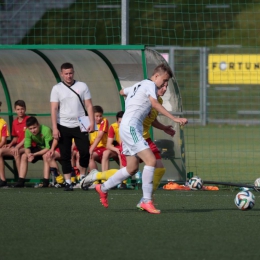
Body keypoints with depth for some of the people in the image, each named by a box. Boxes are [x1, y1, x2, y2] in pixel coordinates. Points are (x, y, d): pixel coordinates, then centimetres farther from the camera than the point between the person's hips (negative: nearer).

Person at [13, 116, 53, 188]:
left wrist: (34, 154, -37)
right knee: (24, 156, -11)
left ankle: (46, 182, -34)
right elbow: (27, 147, -14)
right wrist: (29, 154, -37)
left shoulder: (46, 130, -32)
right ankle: (21, 182, -10)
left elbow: (48, 148, -32)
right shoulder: (28, 131, -15)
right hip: (39, 147, 6)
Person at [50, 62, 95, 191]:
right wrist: (54, 128, -11)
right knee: (65, 155, 1)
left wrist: (91, 122, -8)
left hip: (80, 126, 0)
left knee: (85, 151, -6)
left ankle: (82, 177, 13)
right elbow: (54, 109, -2)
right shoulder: (57, 89, 2)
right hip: (63, 127, 0)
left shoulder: (82, 86, 5)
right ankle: (68, 181, 6)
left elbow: (89, 105, 4)